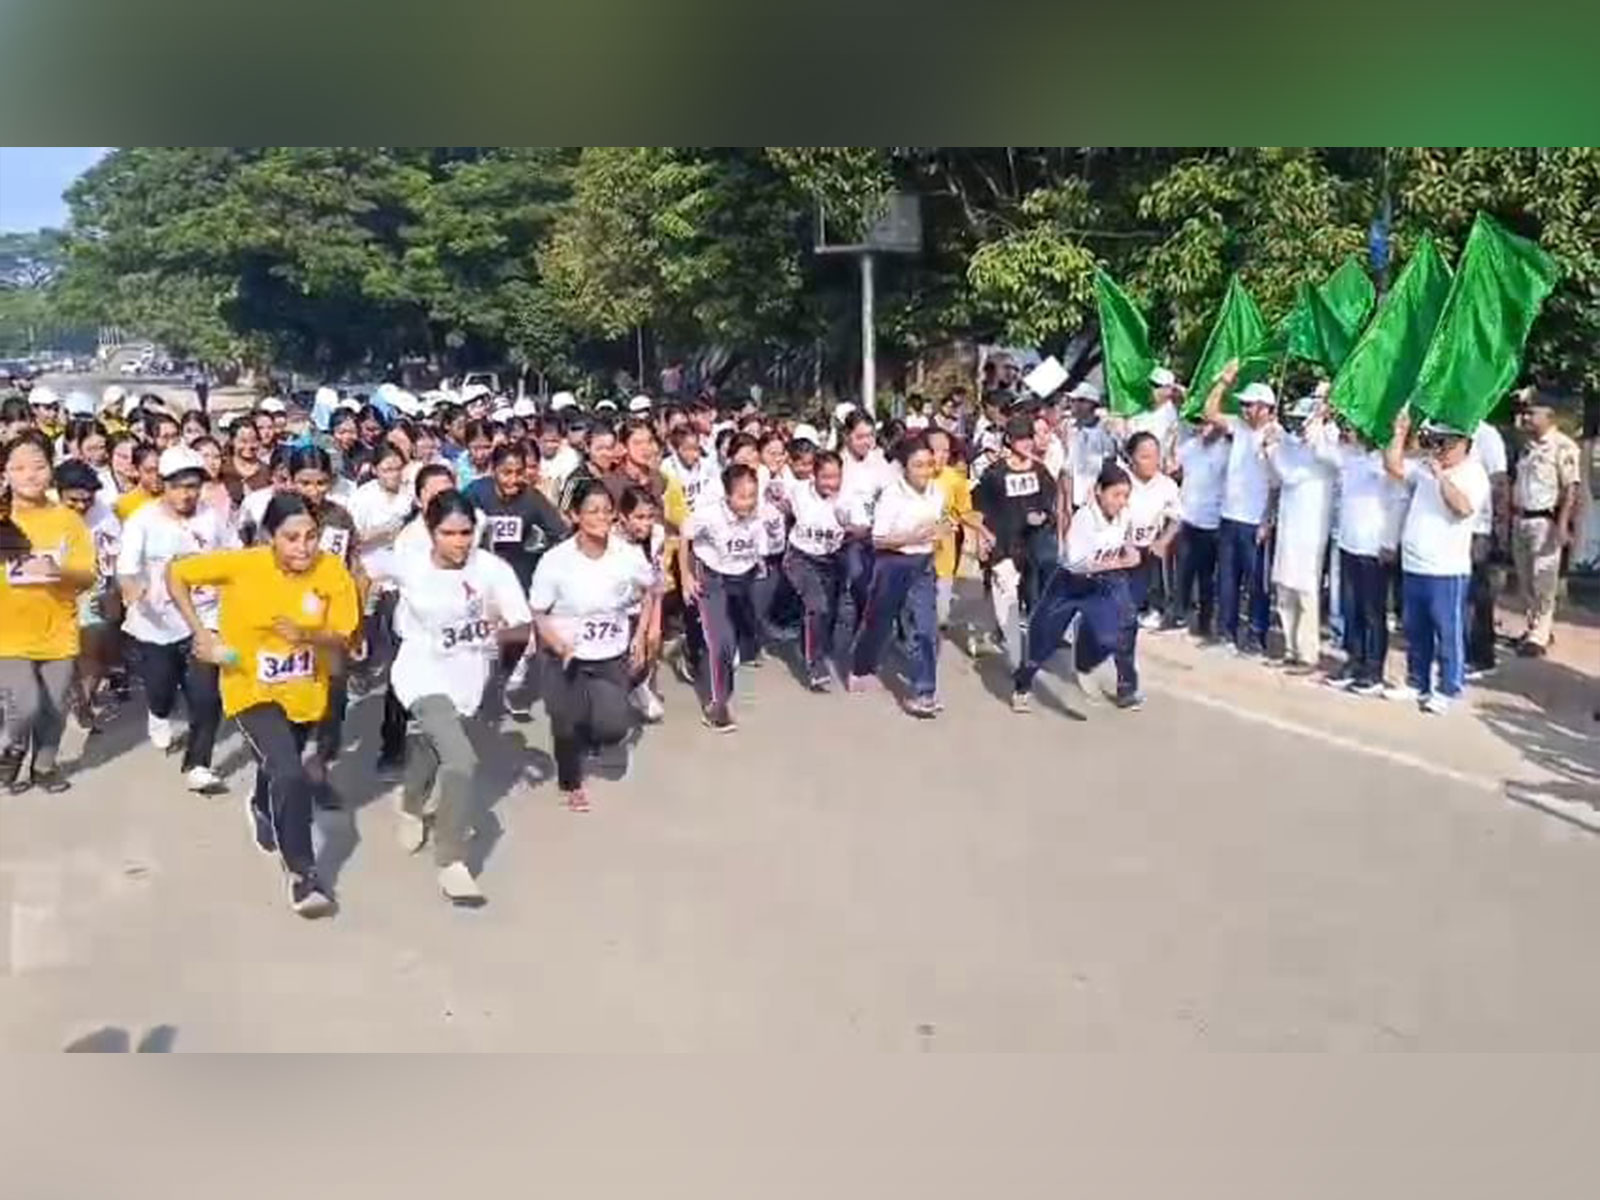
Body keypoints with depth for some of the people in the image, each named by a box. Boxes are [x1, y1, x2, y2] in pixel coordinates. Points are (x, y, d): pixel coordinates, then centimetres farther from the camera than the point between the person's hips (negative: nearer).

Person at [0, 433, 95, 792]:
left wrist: (59, 571, -24)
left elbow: (88, 576, -5)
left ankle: (44, 765, 35)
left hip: (58, 632, 2)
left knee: (54, 709, 10)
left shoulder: (68, 519, -2)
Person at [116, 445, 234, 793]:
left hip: (202, 620, 1)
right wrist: (133, 591, -41)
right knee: (160, 690, 16)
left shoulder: (212, 518, -3)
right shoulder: (142, 521, -10)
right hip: (155, 624, 0)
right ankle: (160, 716, 54)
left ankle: (197, 765, 3)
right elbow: (127, 569, -21)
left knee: (207, 697, -9)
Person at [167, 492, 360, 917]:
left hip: (305, 691, 4)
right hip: (253, 689, -4)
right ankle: (302, 873, -5)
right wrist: (201, 633, -17)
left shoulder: (332, 572, -18)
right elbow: (176, 572, -12)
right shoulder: (242, 564, -22)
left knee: (279, 768, 29)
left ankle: (263, 809, 65)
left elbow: (341, 639, -13)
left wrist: (308, 635, -33)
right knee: (291, 776, -22)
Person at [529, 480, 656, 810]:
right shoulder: (555, 560, -18)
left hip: (612, 657, 2)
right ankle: (570, 783, 36)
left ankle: (587, 731, 33)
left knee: (613, 729, -6)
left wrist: (640, 637, 2)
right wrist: (559, 645, -27)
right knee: (567, 726, 5)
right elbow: (536, 613, -11)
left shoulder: (628, 556, -12)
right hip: (566, 657, -2)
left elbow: (650, 591, 8)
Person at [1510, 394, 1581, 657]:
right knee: (1525, 579, 12)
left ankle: (1539, 635, -1)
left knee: (1544, 581, -4)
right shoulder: (1528, 447, 14)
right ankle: (1534, 626, 23)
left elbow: (1570, 487, -14)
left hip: (1545, 521, -8)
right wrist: (1512, 516, 16)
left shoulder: (1563, 447, -11)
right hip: (1521, 519, 8)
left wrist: (1562, 523, -20)